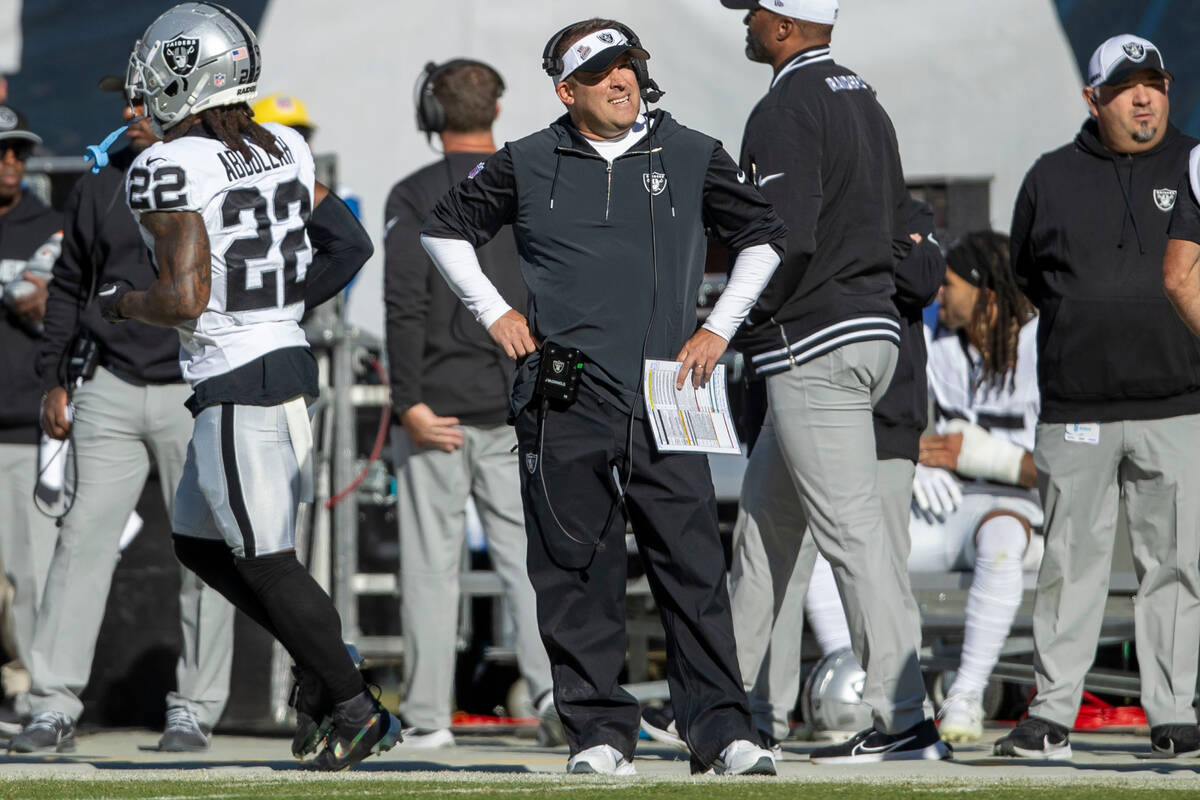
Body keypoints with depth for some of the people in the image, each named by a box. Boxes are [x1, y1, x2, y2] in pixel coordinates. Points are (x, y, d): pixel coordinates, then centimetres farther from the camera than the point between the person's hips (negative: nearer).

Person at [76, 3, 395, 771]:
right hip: (290, 361, 9)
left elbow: (184, 298, -20)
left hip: (238, 384, -9)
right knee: (201, 543, 19)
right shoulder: (284, 149, 8)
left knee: (265, 559, 1)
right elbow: (349, 245, 12)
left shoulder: (169, 169, -15)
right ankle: (336, 666, 15)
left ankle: (357, 711, 5)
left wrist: (122, 302, 0)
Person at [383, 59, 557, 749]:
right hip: (517, 409, 2)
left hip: (439, 410, -2)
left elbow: (406, 303, -12)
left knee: (432, 565, 3)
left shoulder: (415, 197, -3)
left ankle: (428, 717, 4)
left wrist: (410, 402, -11)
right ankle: (556, 681, -16)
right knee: (527, 556, 4)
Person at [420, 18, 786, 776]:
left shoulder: (692, 157, 8)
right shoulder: (528, 165, 6)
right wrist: (493, 312, 10)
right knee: (577, 570, -1)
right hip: (565, 402, 0)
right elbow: (446, 229, 19)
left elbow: (763, 235, 20)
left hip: (664, 397, 0)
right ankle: (599, 731, 5)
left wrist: (719, 328, 12)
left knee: (693, 566, -5)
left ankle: (721, 729, -4)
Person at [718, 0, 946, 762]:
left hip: (811, 344, -9)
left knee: (852, 527, -8)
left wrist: (737, 324, -10)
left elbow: (787, 238, -23)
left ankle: (904, 720, -9)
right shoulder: (865, 100, 16)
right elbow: (897, 234, 18)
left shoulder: (786, 111, -13)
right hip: (876, 330, 9)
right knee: (769, 495, 23)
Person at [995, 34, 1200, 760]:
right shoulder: (1053, 179, 10)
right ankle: (1051, 717, 5)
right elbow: (1027, 271, 21)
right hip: (1076, 408, 0)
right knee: (1071, 564, 1)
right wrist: (1082, 323, 11)